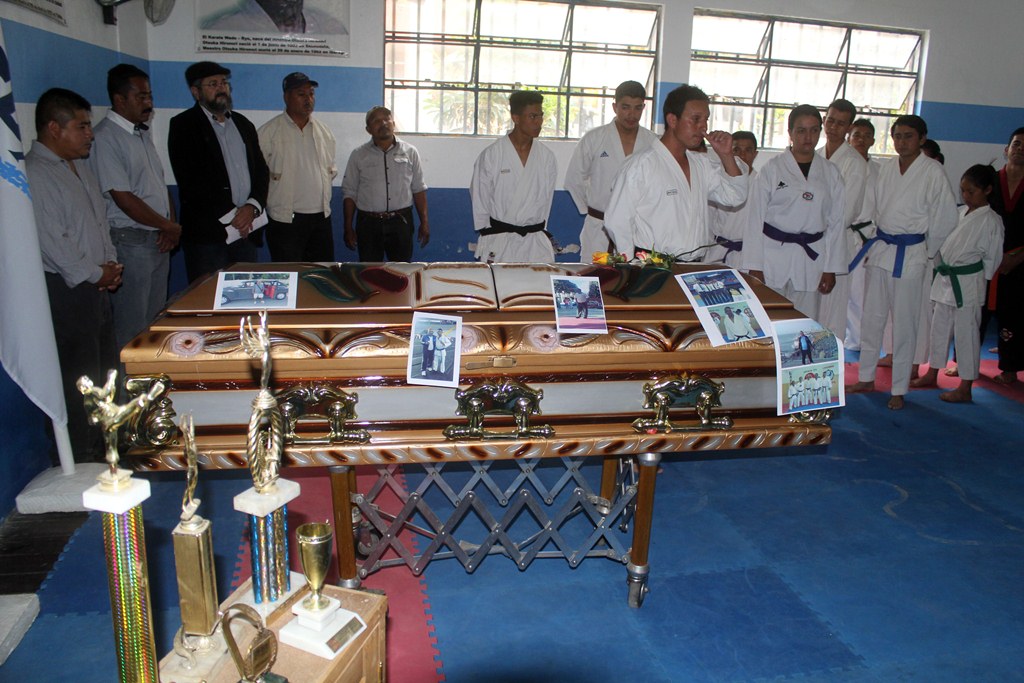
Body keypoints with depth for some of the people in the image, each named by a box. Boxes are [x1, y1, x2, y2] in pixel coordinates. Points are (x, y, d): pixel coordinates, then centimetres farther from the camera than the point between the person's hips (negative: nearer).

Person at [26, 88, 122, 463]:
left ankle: (104, 445, 32)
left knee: (104, 368, 17)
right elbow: (51, 240, -20)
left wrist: (110, 264, 6)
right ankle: (80, 460, 11)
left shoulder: (79, 167, 15)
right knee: (77, 377, -2)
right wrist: (94, 274, -10)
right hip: (66, 291, -10)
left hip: (96, 283, 10)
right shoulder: (34, 173, -15)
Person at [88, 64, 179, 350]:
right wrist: (170, 226, -9)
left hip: (159, 239, 8)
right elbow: (124, 198, -18)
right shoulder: (105, 138, -13)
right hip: (130, 241, -8)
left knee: (156, 319, 15)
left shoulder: (143, 133, 14)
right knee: (132, 325, -1)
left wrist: (171, 225, 1)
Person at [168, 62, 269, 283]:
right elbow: (190, 181, -10)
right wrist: (231, 215, -13)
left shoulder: (243, 124, 17)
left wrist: (252, 207, -6)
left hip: (246, 230, 5)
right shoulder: (183, 125, -1)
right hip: (206, 234, -5)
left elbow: (261, 170, 13)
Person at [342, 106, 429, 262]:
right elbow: (350, 193, 4)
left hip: (401, 221, 0)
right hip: (368, 222, 0)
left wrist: (424, 222, 2)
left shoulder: (410, 152, 4)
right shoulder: (358, 155, 3)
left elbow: (419, 189, 6)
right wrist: (348, 227, 0)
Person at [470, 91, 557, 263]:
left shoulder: (547, 156, 5)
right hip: (499, 242, -3)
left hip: (536, 243, 3)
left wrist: (538, 232, 9)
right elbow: (479, 199, 1)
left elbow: (546, 198, 11)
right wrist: (488, 235, 3)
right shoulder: (491, 155, -6)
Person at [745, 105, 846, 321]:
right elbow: (757, 218, -1)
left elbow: (836, 222, 10)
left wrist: (831, 269, 6)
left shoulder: (830, 173, 9)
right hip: (774, 257, -2)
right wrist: (755, 266, -5)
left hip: (812, 260, 3)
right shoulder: (772, 169, 0)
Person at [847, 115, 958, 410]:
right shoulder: (887, 167, 6)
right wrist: (877, 240, 9)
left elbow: (947, 217, -6)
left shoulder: (933, 172, -10)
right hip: (879, 248, 6)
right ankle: (866, 378, 25)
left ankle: (899, 389, 11)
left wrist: (926, 250, 0)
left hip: (911, 255, -5)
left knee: (904, 324, 0)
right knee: (872, 317, 12)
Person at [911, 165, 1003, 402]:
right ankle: (932, 374, 32)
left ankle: (965, 388, 8)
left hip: (967, 283, -7)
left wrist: (976, 279, -7)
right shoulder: (960, 212, 8)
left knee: (966, 333, -1)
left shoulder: (991, 221, -11)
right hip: (945, 279, 7)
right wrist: (941, 268, 9)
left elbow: (992, 258, -8)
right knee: (939, 327, 17)